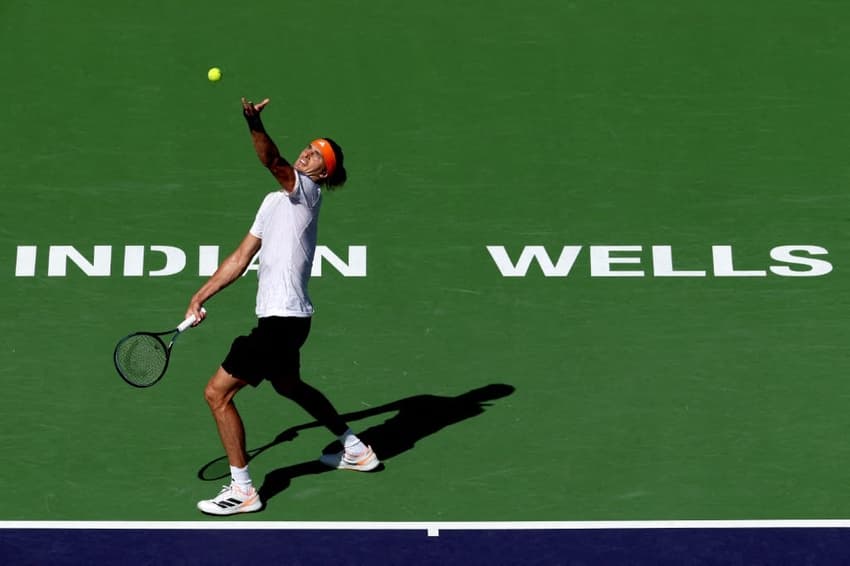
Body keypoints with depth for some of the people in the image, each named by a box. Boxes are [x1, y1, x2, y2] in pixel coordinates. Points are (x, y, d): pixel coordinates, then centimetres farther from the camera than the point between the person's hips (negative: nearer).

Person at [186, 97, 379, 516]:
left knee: (217, 393, -9)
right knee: (288, 385, 31)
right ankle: (356, 450, 45)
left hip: (283, 319, -10)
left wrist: (255, 125, -51)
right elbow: (241, 257, 17)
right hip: (282, 318, 10)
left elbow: (273, 162, -34)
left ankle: (242, 490, 1)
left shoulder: (307, 192, -11)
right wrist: (200, 297, 12)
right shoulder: (274, 200, 16)